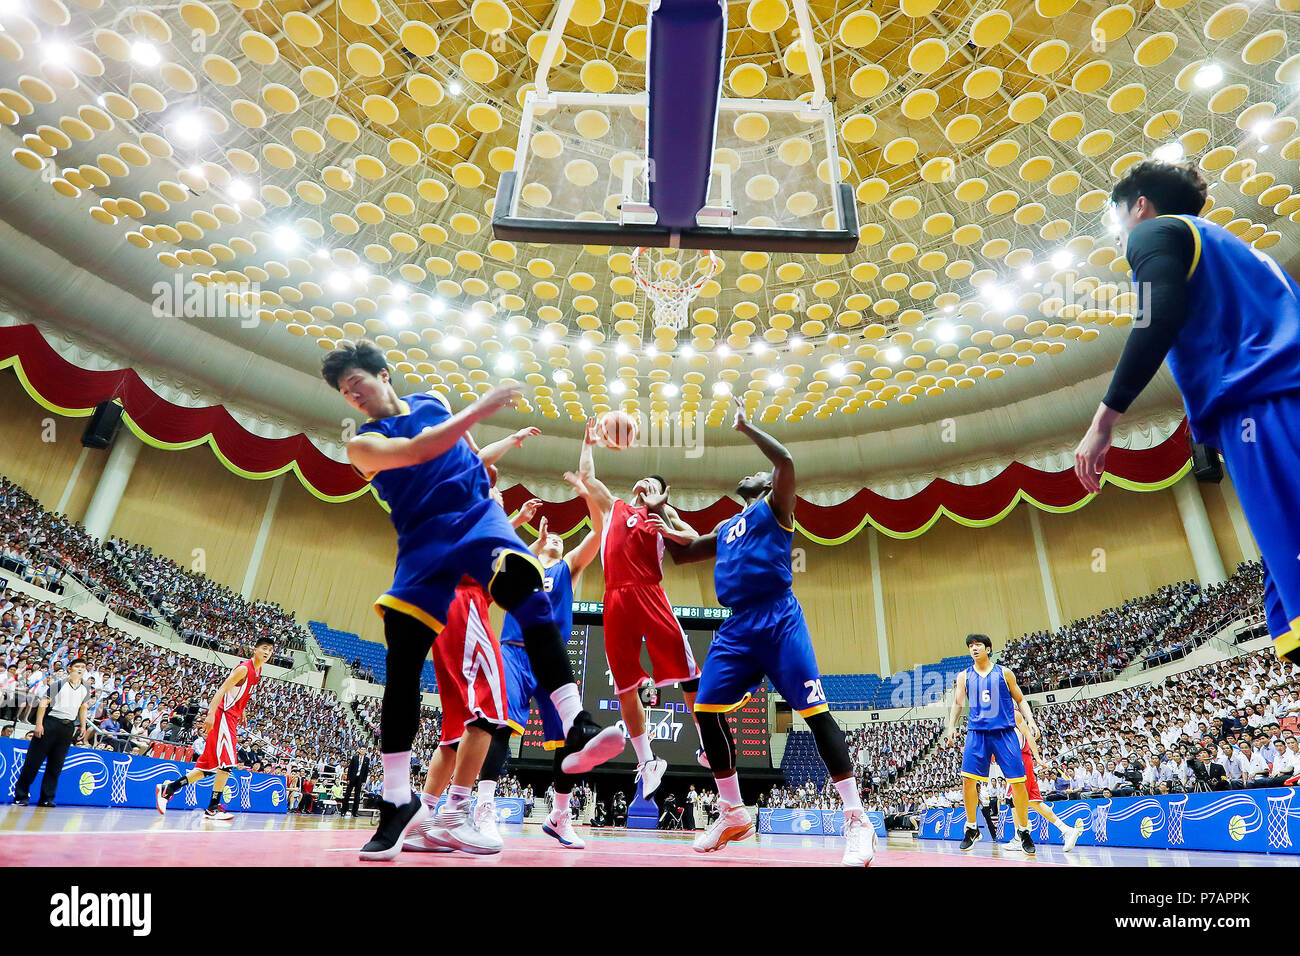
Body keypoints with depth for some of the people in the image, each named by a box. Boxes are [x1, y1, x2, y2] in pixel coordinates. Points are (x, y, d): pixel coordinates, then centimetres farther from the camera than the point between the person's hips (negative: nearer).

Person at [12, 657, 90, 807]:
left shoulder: (85, 690, 13)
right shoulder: (58, 685, -1)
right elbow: (43, 703, -4)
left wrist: (83, 726, 17)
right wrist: (39, 724, -13)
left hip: (69, 727, 4)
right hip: (50, 723, -4)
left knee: (56, 765, 3)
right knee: (33, 761, -2)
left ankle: (46, 798, 7)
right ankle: (20, 796, 9)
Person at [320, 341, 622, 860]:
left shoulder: (434, 401, 16)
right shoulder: (362, 443, 2)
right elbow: (417, 451, -17)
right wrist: (479, 408, -21)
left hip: (478, 516, 1)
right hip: (424, 540, 0)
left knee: (529, 594, -31)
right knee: (401, 663, -6)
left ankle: (576, 730, -37)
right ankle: (399, 801, 9)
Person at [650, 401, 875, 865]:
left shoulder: (774, 508, 8)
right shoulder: (724, 529, 27)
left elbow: (785, 460, -10)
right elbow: (684, 552, 36)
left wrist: (744, 426, -1)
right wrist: (663, 518, 21)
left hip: (778, 621, -7)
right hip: (737, 627, 7)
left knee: (815, 712, -11)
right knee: (707, 709, -1)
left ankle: (857, 820, -2)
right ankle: (733, 813, 13)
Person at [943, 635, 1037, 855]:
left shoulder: (1004, 672, 4)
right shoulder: (964, 676, 8)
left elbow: (1020, 700, 10)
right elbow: (957, 704, 10)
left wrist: (1030, 720, -5)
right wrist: (951, 726, -2)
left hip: (1004, 731, -1)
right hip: (977, 732, 1)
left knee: (1018, 781, -3)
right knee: (967, 778, -6)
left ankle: (1023, 831, 15)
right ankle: (972, 828, 9)